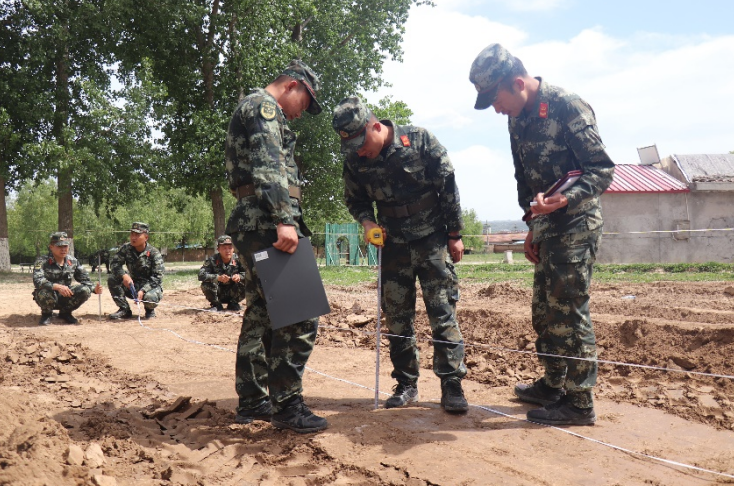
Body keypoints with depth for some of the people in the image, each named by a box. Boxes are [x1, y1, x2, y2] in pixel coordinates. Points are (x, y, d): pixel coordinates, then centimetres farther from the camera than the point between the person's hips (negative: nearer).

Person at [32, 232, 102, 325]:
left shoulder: (73, 261, 0)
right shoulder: (43, 261, -15)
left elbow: (85, 279, 3)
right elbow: (37, 281, -31)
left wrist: (94, 288, -18)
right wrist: (57, 286, -44)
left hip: (65, 297, 4)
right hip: (50, 298, -4)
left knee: (85, 290, -21)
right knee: (45, 293, -38)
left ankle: (65, 313, 5)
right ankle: (46, 314, -1)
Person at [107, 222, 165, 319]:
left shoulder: (154, 253, -17)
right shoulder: (126, 248, -4)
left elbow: (157, 278, -21)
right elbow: (114, 263, -10)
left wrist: (142, 291, -36)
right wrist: (124, 275, -31)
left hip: (151, 286, -5)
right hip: (133, 285, 5)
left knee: (149, 297, -38)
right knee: (112, 280, -17)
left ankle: (149, 310, 2)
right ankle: (125, 310, -5)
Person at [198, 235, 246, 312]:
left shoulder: (237, 260, -10)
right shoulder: (212, 260, -14)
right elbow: (201, 275, -26)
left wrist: (240, 276, -38)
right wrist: (217, 277, -41)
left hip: (232, 294, 1)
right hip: (218, 295, -1)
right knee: (206, 285, -29)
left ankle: (233, 304, 4)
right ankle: (216, 305, -1)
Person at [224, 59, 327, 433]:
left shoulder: (252, 109, 28)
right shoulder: (263, 106, -4)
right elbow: (268, 169, -20)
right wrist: (284, 220, -29)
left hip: (253, 226, 11)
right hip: (267, 223, -11)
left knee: (261, 314, 14)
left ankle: (252, 402, 20)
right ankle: (287, 405, -7)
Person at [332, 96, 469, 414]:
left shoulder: (419, 140, -13)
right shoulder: (354, 162, -4)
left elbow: (448, 186, -8)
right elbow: (355, 200, 10)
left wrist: (455, 235, -6)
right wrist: (366, 221, -12)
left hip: (433, 239, -3)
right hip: (394, 245, 4)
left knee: (443, 313, -5)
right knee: (397, 318, 7)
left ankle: (452, 385, 2)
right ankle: (406, 385, 18)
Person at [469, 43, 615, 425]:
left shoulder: (568, 106, -15)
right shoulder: (518, 120, 10)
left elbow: (603, 169, -17)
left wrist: (566, 198, -34)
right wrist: (532, 227, 18)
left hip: (575, 223, -8)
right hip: (546, 227, 9)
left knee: (568, 309, -8)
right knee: (544, 308, 14)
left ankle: (579, 402, 1)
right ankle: (553, 384, 28)